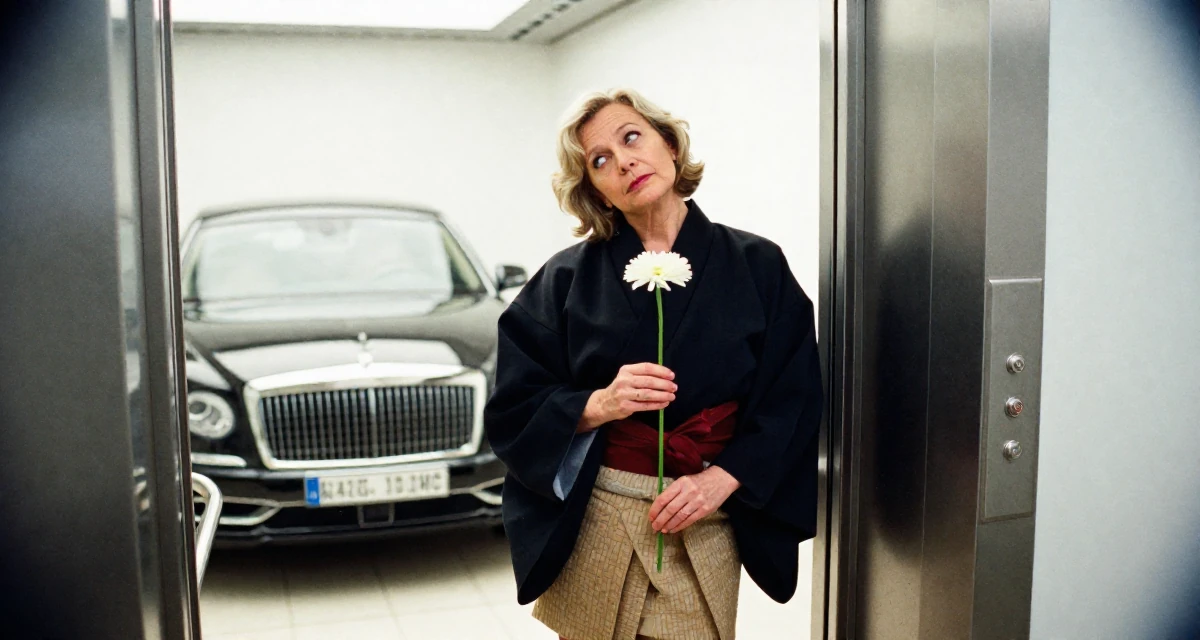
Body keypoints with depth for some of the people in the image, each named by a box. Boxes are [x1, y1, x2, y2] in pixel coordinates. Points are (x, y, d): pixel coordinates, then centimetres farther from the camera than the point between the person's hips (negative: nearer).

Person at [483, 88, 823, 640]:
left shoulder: (757, 266, -2)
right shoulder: (568, 277, -3)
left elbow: (794, 399, -3)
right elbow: (513, 407, -4)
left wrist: (722, 478, -15)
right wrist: (598, 404, -21)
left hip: (707, 525, 0)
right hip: (588, 525, 0)